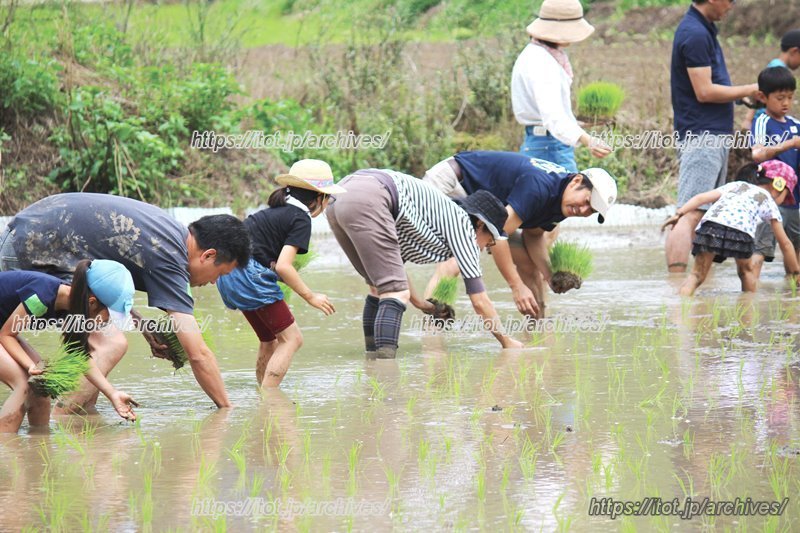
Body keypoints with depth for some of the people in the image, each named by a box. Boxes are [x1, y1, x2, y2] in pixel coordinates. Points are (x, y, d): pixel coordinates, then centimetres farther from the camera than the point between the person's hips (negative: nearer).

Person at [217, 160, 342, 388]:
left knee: (270, 341, 19)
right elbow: (283, 266, -17)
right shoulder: (301, 219, -8)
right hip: (250, 275, -9)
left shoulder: (276, 210, 19)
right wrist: (310, 296, -9)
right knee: (291, 338, -5)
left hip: (229, 273, 9)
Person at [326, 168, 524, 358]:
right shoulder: (462, 223, 10)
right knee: (395, 293, -8)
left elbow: (390, 264, 44)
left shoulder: (446, 214, 32)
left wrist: (418, 302, 55)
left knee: (380, 289, 21)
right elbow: (480, 301, 10)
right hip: (366, 201, -10)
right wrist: (506, 341, 21)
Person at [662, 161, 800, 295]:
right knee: (746, 271, 27)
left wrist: (679, 214, 18)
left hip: (710, 225, 2)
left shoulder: (734, 185, 39)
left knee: (697, 274, 5)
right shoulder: (768, 201, 32)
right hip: (740, 231, -1)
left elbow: (701, 198, 23)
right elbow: (785, 243, 33)